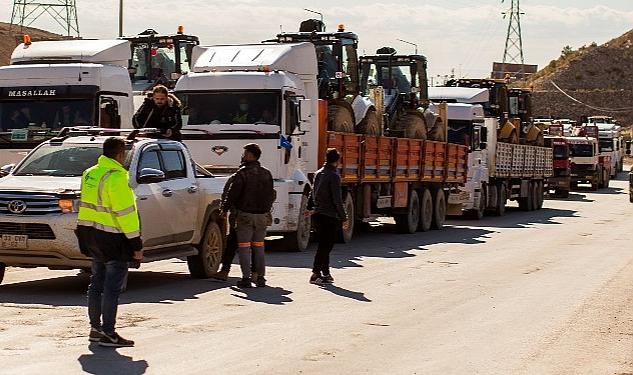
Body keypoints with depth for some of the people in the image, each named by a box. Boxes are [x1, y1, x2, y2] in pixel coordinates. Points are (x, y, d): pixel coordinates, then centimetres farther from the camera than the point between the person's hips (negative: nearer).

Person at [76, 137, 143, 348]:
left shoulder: (90, 173, 9)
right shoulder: (116, 177, -18)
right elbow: (125, 212, -19)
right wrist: (136, 243, -16)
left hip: (91, 234, 9)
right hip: (112, 237, -9)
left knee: (97, 282, 17)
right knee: (112, 286, -3)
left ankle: (95, 327, 23)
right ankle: (107, 333, -2)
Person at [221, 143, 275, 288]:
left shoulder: (242, 174, -11)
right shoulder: (266, 174, 8)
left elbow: (232, 194, -11)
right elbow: (272, 195, 15)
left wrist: (224, 209, 3)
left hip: (245, 215, -5)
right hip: (262, 216, 5)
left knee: (244, 247, -1)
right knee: (259, 247, 14)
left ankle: (246, 278, -6)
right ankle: (260, 277, 14)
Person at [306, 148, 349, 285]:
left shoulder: (319, 173, 10)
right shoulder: (334, 176, -14)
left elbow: (313, 192, 23)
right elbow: (337, 200, -16)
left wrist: (310, 208, 38)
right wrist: (344, 218, -11)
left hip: (317, 215, 8)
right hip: (330, 216, -8)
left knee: (324, 245, 16)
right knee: (325, 246, -5)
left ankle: (326, 274, 21)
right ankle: (316, 274, -8)